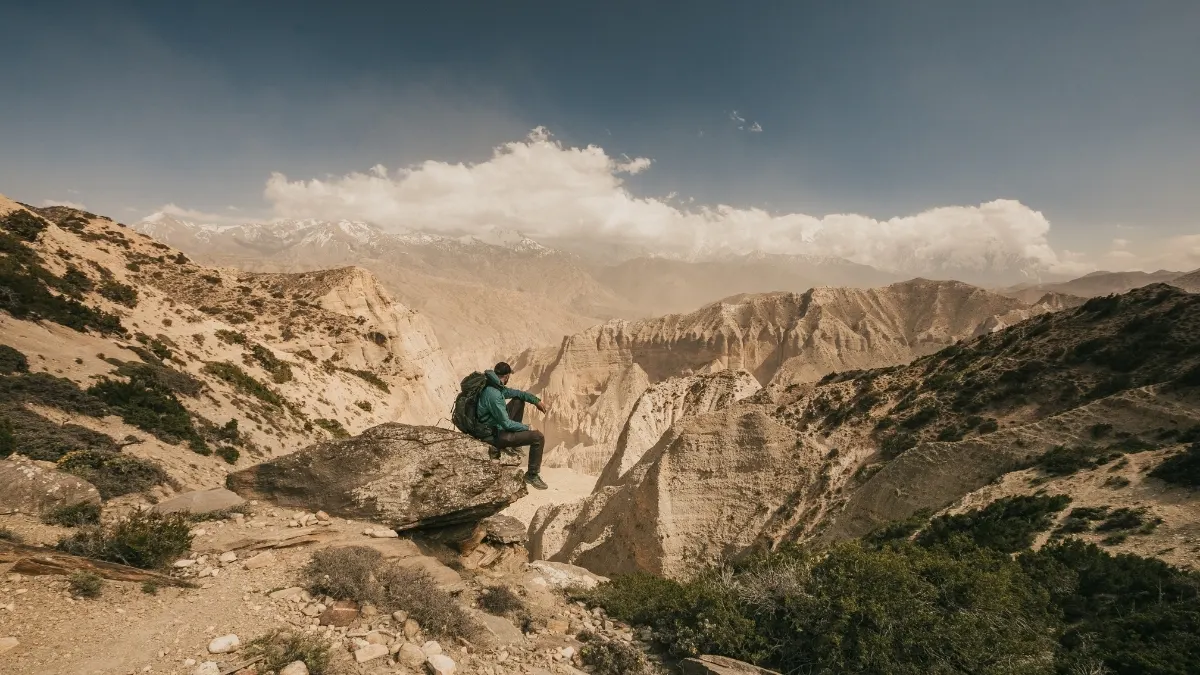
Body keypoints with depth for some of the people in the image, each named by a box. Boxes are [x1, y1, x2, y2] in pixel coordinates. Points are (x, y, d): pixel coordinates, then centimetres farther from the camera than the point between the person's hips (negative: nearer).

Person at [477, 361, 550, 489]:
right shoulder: (493, 395, -30)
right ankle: (532, 475, -1)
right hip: (497, 435, -10)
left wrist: (536, 400, 7)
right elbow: (506, 423, -26)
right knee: (538, 437, -15)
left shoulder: (492, 385, -2)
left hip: (498, 424, 10)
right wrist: (527, 428, -12)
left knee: (518, 400, 19)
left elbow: (514, 392, 13)